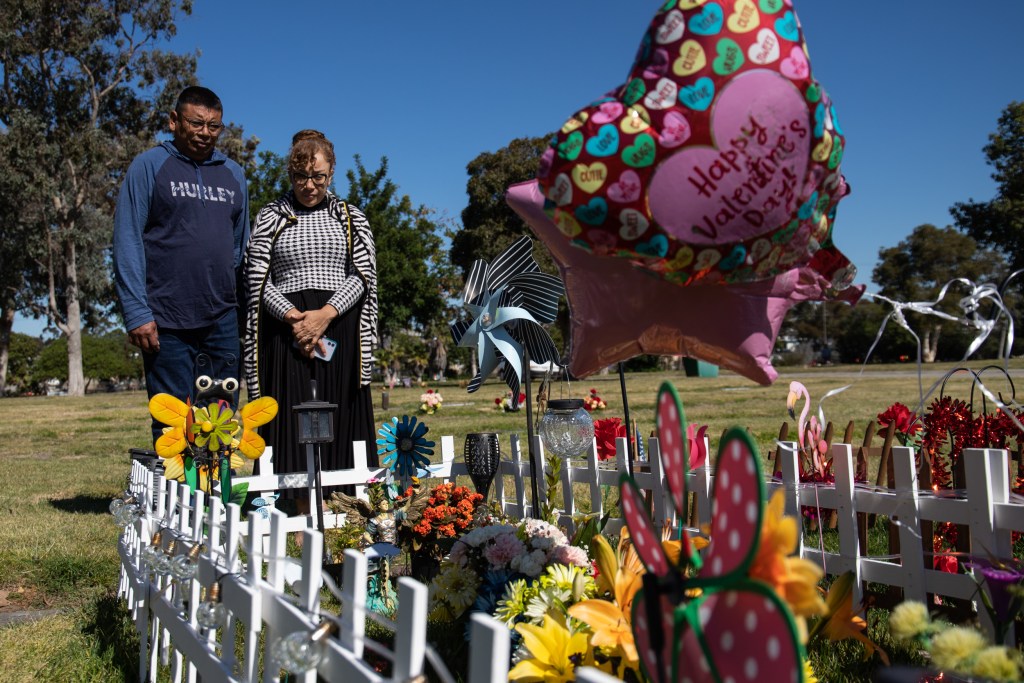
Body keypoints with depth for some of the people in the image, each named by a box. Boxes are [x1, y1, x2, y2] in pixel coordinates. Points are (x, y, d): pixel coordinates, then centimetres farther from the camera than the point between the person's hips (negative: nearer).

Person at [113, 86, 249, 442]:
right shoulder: (149, 166, 3)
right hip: (167, 323, -4)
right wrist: (137, 313, -12)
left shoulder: (233, 174, 16)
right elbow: (127, 242, -3)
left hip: (223, 320, 4)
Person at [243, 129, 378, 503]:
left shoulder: (351, 218, 13)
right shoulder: (270, 217, 11)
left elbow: (363, 275, 3)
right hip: (287, 330, 0)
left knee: (340, 417, -3)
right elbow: (258, 281, 3)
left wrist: (325, 314, -12)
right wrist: (295, 317, -14)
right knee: (294, 419, -6)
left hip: (340, 329, 1)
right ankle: (305, 517, -4)